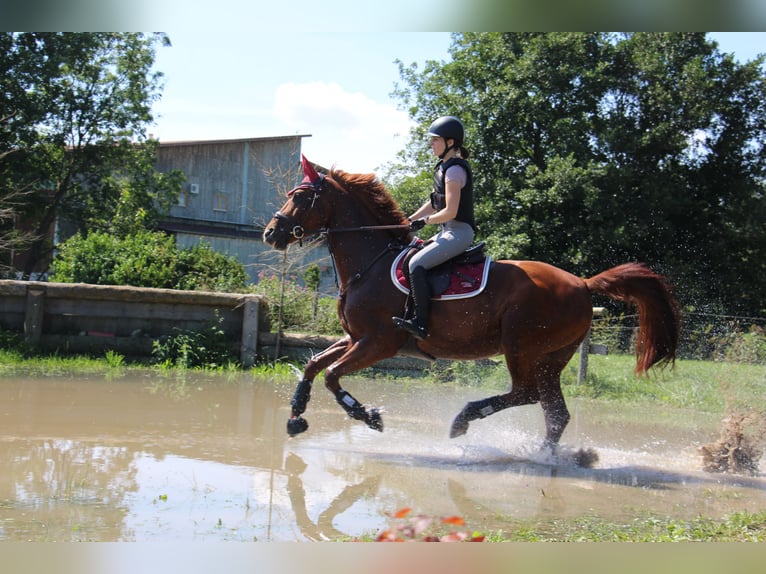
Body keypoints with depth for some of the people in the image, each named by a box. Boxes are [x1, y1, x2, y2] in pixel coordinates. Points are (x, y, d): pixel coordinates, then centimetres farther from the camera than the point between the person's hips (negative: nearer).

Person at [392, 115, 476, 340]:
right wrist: (410, 220, 15)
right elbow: (435, 202, 23)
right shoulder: (445, 167, 15)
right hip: (448, 231, 11)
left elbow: (450, 211, -22)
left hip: (459, 231, -11)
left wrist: (424, 221, -10)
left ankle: (420, 323, -26)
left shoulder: (454, 170, -16)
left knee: (416, 263, -23)